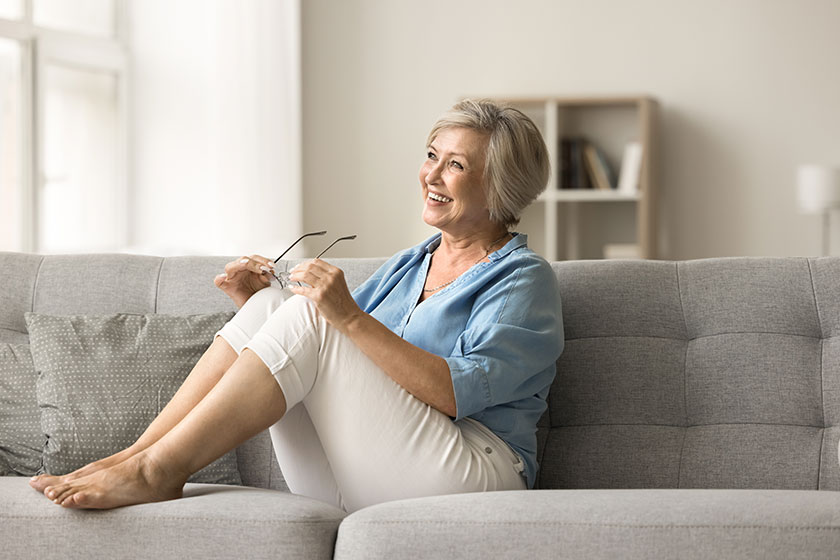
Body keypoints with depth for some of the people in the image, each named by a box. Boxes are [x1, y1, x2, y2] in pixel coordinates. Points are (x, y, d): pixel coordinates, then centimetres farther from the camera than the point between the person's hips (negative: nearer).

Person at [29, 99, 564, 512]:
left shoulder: (523, 279, -1)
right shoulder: (407, 266, 23)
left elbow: (459, 393, -18)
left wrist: (351, 317, -25)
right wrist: (263, 304, 3)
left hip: (465, 480, -7)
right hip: (352, 489, 7)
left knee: (307, 316, -22)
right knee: (275, 300, -9)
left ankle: (159, 468, -20)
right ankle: (133, 456, -16)